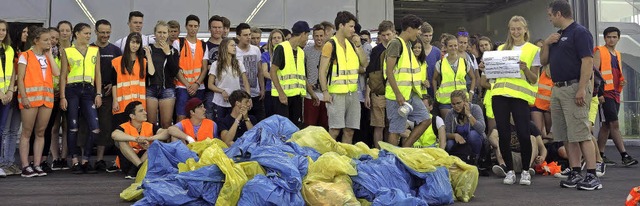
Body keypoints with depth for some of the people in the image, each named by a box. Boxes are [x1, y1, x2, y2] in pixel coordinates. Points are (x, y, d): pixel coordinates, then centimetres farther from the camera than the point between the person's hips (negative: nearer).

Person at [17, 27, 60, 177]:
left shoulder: (47, 57, 18)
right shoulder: (25, 56, 3)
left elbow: (57, 73, 0)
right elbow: (20, 78, -4)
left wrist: (49, 54, 5)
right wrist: (23, 96, -15)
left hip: (47, 97, 5)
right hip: (30, 97, -5)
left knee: (40, 133, 6)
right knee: (27, 132, -3)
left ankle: (37, 165, 9)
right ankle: (25, 166, -2)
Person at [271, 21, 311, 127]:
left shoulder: (301, 52, 15)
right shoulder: (281, 48, -7)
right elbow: (273, 72, -13)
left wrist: (312, 93, 20)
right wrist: (281, 93, -20)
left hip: (297, 95, 7)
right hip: (283, 95, -7)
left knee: (296, 126, 8)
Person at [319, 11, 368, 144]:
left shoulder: (351, 44, 13)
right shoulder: (330, 45, -6)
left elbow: (364, 64, 12)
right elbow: (322, 70, -10)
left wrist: (358, 45, 3)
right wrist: (325, 92, -18)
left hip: (352, 93, 7)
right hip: (336, 94, -7)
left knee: (349, 131, 8)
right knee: (334, 130, -7)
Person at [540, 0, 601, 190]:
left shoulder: (580, 32, -8)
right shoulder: (557, 37, 19)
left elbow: (588, 62, -16)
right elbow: (544, 61, 22)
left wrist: (582, 89, -23)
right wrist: (546, 44, 4)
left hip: (574, 88, -9)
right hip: (557, 89, 9)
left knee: (581, 134, -11)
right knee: (566, 136, 7)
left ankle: (592, 176, -9)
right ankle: (576, 174, 12)